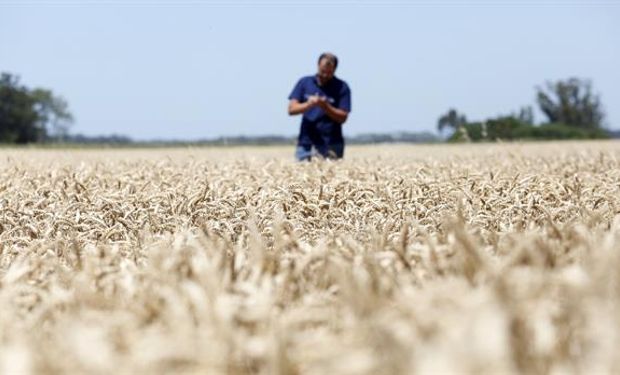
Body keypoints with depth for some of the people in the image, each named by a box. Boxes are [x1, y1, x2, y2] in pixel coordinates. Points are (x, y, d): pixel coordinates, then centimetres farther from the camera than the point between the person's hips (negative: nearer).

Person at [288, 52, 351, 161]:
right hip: (306, 143, 2)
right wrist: (309, 104, -17)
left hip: (330, 144, -2)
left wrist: (325, 106, -19)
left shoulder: (342, 87, 1)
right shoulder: (304, 83, 8)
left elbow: (342, 117, -4)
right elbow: (291, 109, 1)